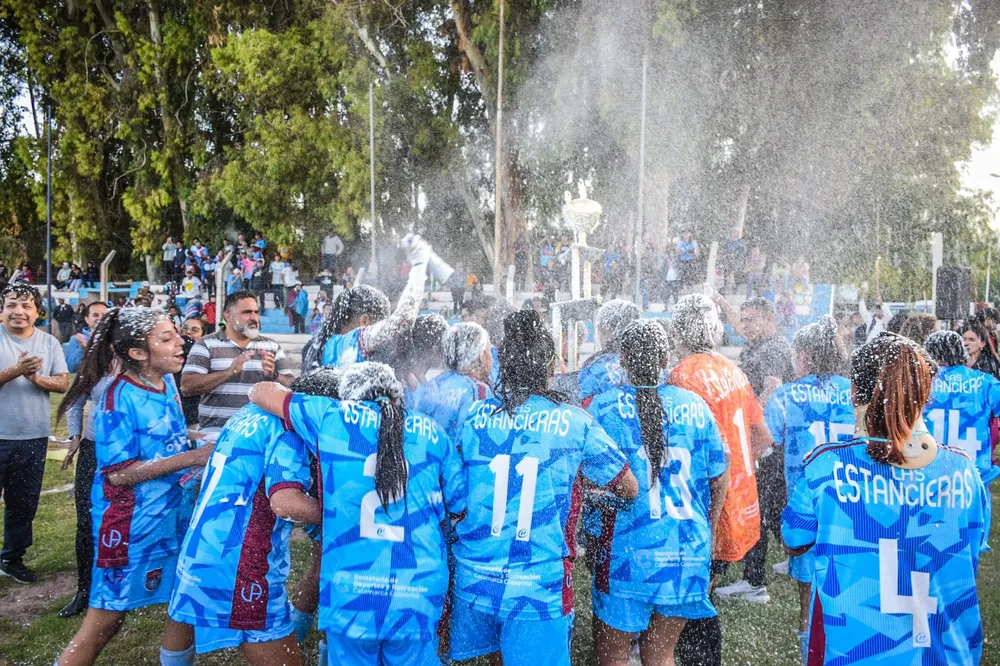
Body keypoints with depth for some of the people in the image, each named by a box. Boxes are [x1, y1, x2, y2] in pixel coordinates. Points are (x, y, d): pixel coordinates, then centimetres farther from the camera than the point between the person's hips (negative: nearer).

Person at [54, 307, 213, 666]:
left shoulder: (167, 382, 1)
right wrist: (192, 457, -24)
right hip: (132, 523, -7)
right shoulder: (120, 397, -21)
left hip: (174, 513, 7)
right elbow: (118, 474, -22)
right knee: (108, 614, 6)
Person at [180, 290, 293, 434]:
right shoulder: (206, 345, 3)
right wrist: (229, 372, -18)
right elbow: (186, 387, -7)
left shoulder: (272, 347, 12)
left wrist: (273, 376, -12)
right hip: (217, 428, -3)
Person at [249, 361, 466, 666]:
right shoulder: (433, 432, 7)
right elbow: (461, 507, 14)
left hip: (350, 592, -1)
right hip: (419, 595, 1)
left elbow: (260, 392, 18)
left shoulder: (332, 417, 4)